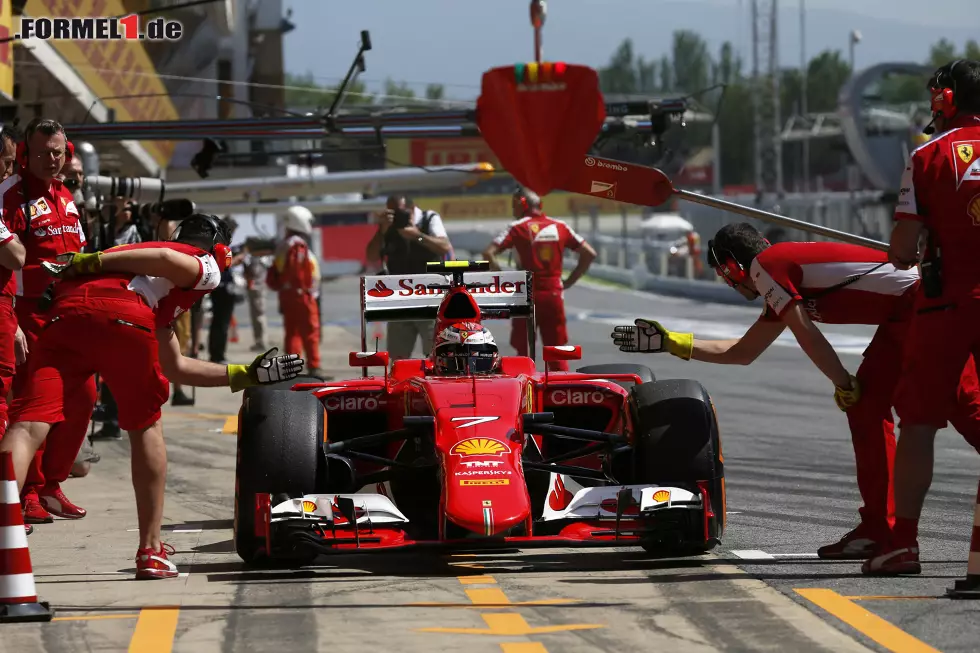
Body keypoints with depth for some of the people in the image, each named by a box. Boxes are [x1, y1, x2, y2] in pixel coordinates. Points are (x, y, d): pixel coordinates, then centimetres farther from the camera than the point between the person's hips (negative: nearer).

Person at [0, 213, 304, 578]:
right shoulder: (206, 267, 26)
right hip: (119, 316, -5)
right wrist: (94, 261, 3)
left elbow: (175, 368, 52)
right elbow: (165, 257, 3)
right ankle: (151, 552, 21)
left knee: (29, 427, -11)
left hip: (63, 313, 5)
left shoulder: (163, 291, 47)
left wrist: (244, 376, 57)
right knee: (146, 427, 18)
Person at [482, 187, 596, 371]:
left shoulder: (518, 227, -4)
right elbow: (589, 253, 8)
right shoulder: (560, 226, 7)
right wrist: (569, 281, 10)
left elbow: (488, 254, -15)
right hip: (554, 294, 3)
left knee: (523, 351, 6)